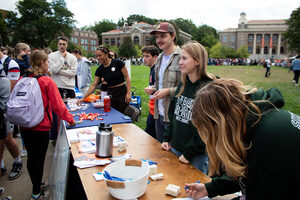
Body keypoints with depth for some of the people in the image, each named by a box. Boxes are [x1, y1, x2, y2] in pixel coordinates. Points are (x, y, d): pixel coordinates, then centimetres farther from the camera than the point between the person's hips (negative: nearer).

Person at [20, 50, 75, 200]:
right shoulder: (47, 82, -14)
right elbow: (58, 105, -14)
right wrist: (70, 119, -2)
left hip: (24, 126, 6)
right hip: (41, 127, -5)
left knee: (31, 157, 18)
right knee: (39, 159, 8)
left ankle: (36, 185, 38)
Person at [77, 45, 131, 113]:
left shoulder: (118, 63, -10)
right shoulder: (100, 69, 2)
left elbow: (127, 77, -6)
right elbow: (93, 85, 3)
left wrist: (128, 93, -14)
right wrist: (83, 98, -3)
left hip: (122, 92, -4)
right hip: (110, 93, 4)